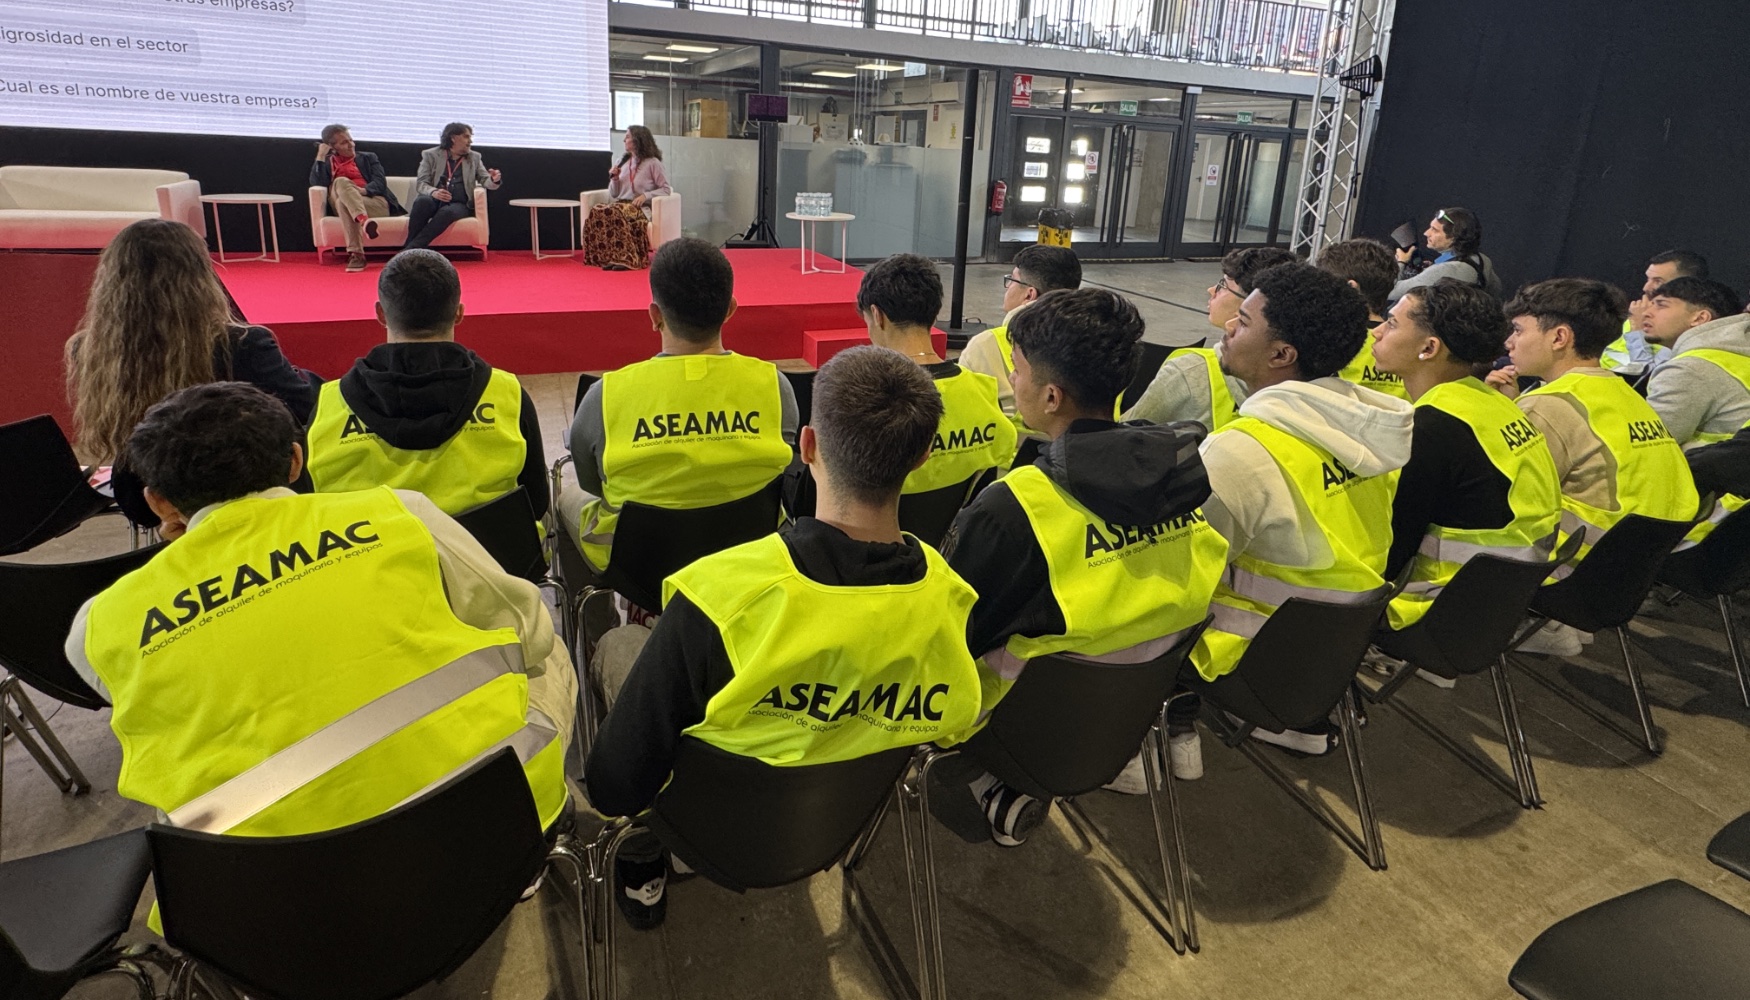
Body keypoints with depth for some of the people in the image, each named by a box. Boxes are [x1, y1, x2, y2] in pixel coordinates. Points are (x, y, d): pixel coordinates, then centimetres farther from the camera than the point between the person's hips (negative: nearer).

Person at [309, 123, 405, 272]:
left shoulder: (368, 158, 22)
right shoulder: (327, 163, 22)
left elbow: (380, 183, 4)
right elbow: (316, 184, 3)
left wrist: (362, 190, -16)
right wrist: (320, 157, 2)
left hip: (377, 203, -1)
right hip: (344, 206, 1)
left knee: (343, 196, -31)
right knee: (341, 182, -31)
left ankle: (354, 253, -48)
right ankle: (361, 232, -53)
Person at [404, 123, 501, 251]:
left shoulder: (474, 157, 17)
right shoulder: (431, 155, 10)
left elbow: (485, 181, 11)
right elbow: (420, 183, 2)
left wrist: (494, 180, -15)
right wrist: (433, 192, -22)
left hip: (459, 205, 0)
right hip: (434, 200, 0)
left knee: (447, 211, -36)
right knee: (422, 201, -36)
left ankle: (411, 249, -41)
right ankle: (410, 244, -32)